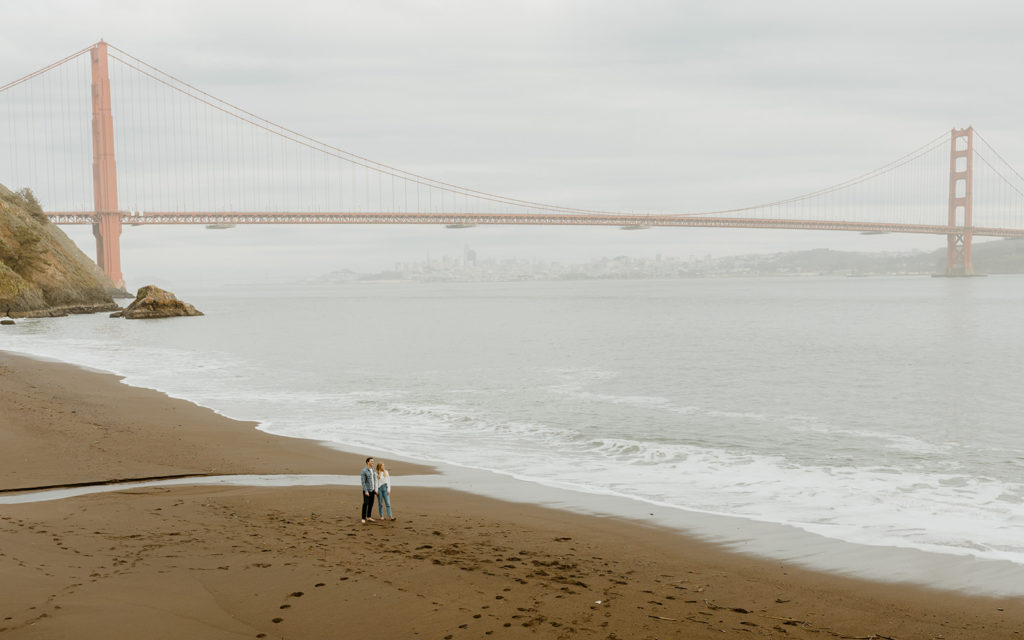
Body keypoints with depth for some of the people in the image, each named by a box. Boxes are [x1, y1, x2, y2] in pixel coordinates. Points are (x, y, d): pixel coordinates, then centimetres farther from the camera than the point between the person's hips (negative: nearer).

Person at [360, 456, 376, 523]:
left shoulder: (372, 470, 9)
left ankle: (368, 517, 20)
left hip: (372, 490, 7)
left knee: (371, 504, 10)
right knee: (365, 504, -10)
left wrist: (375, 490, 14)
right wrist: (366, 491, -23)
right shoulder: (364, 471, -16)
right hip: (366, 490, -7)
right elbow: (363, 482, -18)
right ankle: (363, 518, -6)